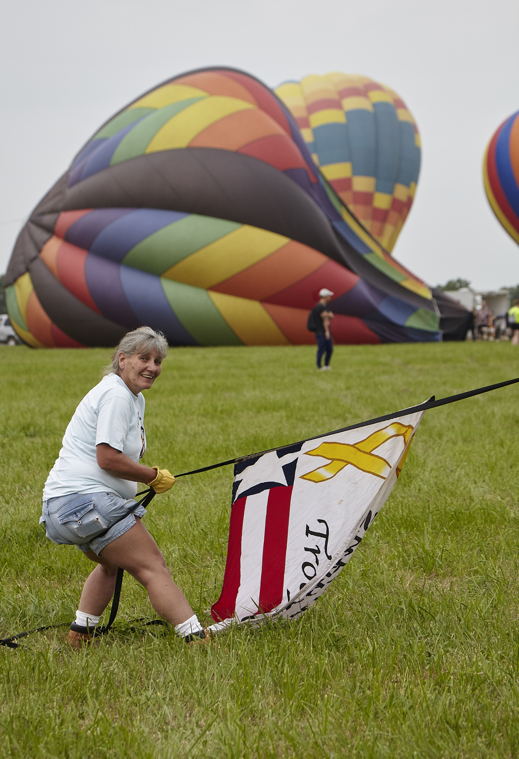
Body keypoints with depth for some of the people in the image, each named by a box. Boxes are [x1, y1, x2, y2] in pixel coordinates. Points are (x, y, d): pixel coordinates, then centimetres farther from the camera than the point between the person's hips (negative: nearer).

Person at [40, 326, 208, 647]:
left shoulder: (135, 398, 19)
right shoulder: (116, 395, -13)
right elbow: (108, 458, -20)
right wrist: (156, 476, -9)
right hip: (86, 500, -11)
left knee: (112, 563, 31)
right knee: (153, 566, -13)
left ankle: (80, 634, 34)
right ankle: (197, 639, -19)